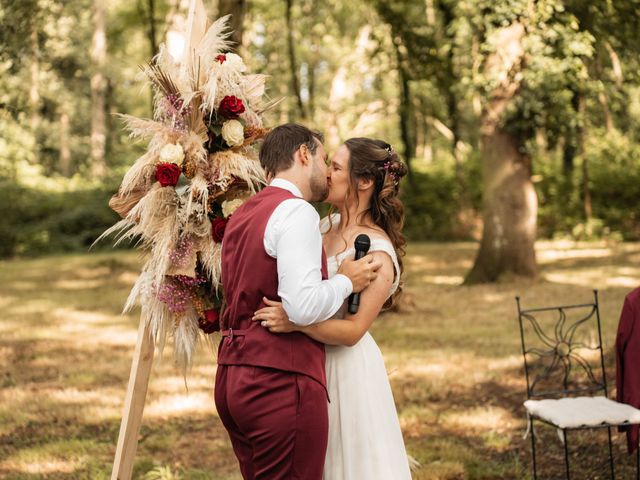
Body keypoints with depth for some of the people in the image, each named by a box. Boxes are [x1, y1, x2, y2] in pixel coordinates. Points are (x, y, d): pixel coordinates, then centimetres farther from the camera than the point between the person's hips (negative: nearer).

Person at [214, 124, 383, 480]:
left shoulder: (242, 215, 16)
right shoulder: (296, 211, -12)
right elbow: (303, 306, -22)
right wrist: (347, 282, -3)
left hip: (233, 378, 9)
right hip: (280, 383, -9)